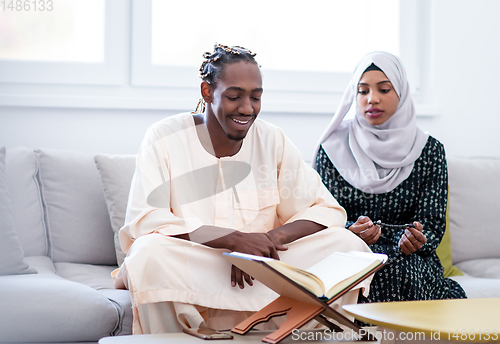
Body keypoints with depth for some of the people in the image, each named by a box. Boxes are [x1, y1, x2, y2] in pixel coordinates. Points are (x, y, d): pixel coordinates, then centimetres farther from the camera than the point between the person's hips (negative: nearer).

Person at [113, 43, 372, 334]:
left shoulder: (273, 141, 4)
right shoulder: (165, 137, -5)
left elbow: (327, 209, 1)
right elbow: (143, 220, -17)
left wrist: (272, 239, -20)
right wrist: (235, 239, -26)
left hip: (262, 274, 3)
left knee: (348, 244, -17)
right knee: (149, 253, -37)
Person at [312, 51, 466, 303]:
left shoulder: (429, 150, 6)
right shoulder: (332, 147, 4)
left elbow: (433, 225, 2)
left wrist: (415, 241, -22)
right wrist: (351, 232, -23)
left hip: (410, 260, 1)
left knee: (399, 269, -34)